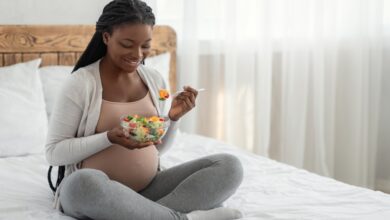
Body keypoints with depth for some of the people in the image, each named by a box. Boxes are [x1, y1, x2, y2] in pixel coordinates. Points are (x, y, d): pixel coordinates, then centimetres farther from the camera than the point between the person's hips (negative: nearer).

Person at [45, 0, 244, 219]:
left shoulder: (155, 80, 7)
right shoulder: (80, 83, -9)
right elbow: (54, 152, -9)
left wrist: (174, 118, -6)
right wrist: (109, 138, -22)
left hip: (149, 189, 5)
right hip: (96, 192, -4)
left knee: (229, 165, -12)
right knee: (84, 182, -42)